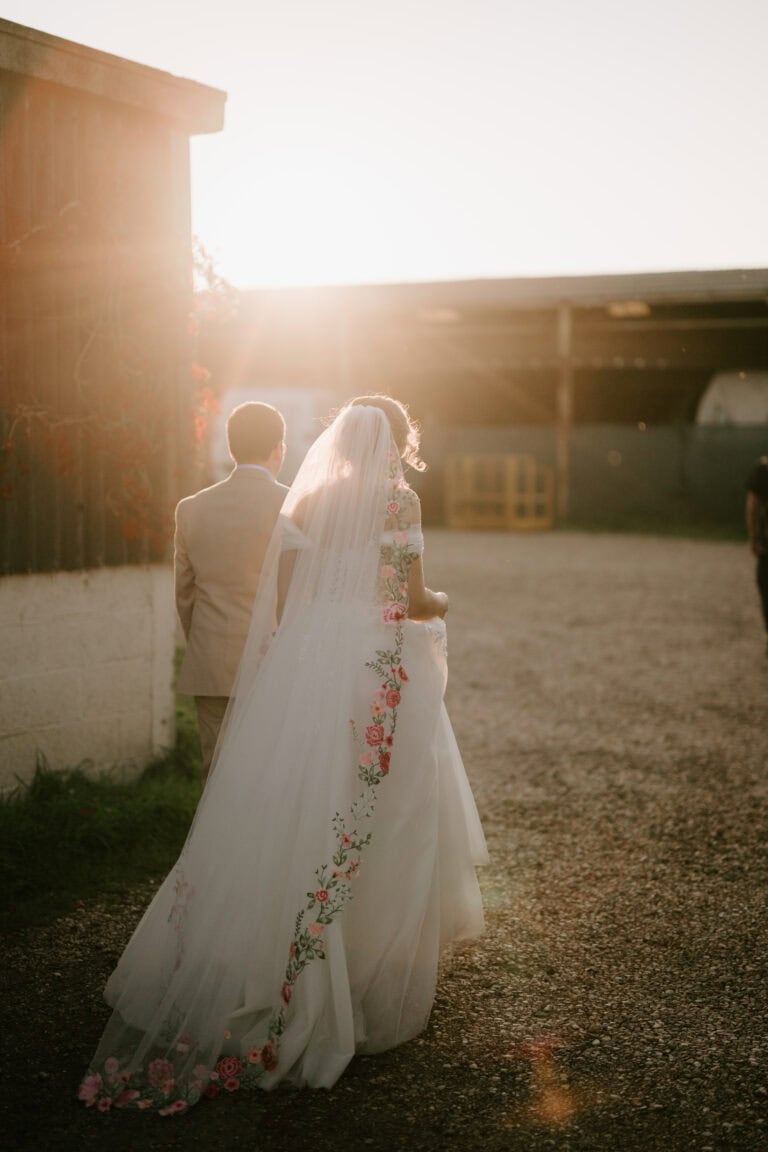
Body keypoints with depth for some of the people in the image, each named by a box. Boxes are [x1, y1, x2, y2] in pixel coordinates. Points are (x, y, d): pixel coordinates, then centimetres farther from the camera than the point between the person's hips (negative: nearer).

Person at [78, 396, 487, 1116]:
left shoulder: (306, 501, 10)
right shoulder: (398, 500, -3)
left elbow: (284, 599, 8)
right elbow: (412, 600, -4)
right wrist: (439, 604, 17)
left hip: (302, 670, 4)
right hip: (374, 676, -4)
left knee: (286, 819, 8)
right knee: (375, 830, 4)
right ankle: (372, 989, 11)